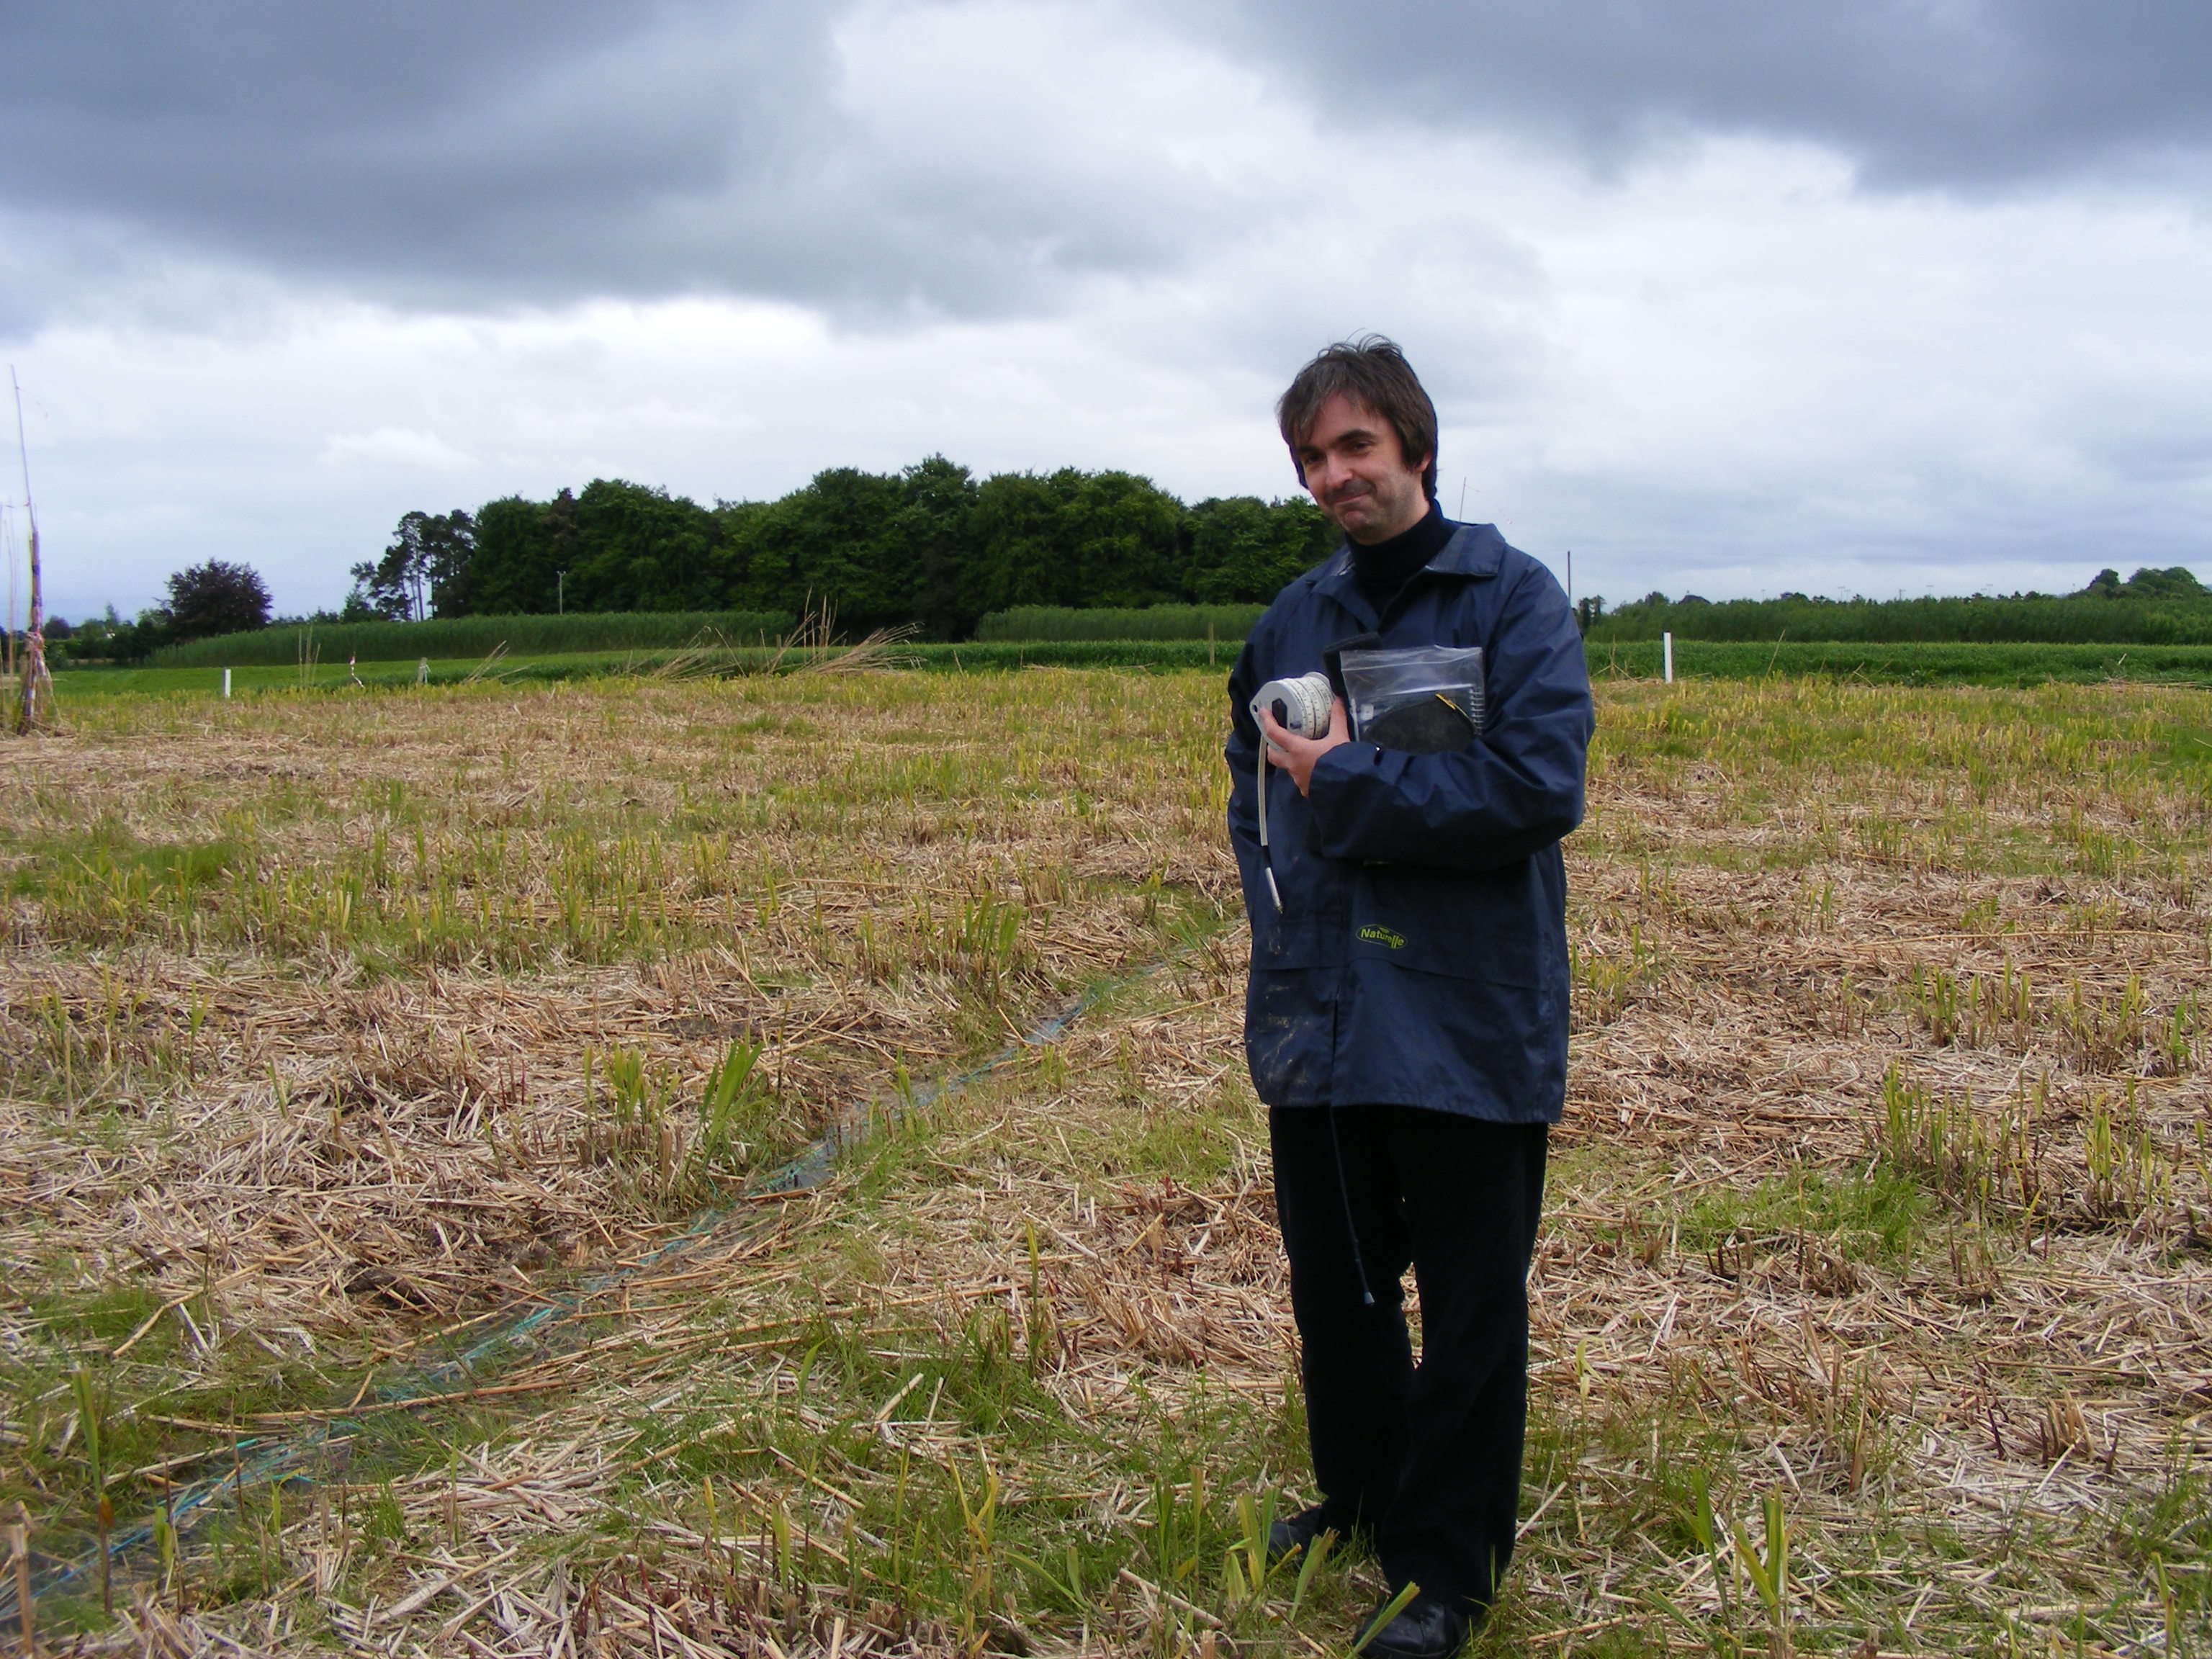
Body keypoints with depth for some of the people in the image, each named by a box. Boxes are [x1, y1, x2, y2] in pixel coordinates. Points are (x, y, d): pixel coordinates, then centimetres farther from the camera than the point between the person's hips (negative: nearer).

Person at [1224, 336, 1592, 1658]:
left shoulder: (1513, 598, -7)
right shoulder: (1298, 616, 11)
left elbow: (1542, 787, -18)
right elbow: (1251, 776, 22)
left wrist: (1348, 787, -16)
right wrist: (1277, 901, 6)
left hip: (1466, 1034, -5)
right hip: (1318, 1022, 6)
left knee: (1470, 1312, 7)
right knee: (1336, 1288, 19)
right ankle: (1360, 1498, 41)